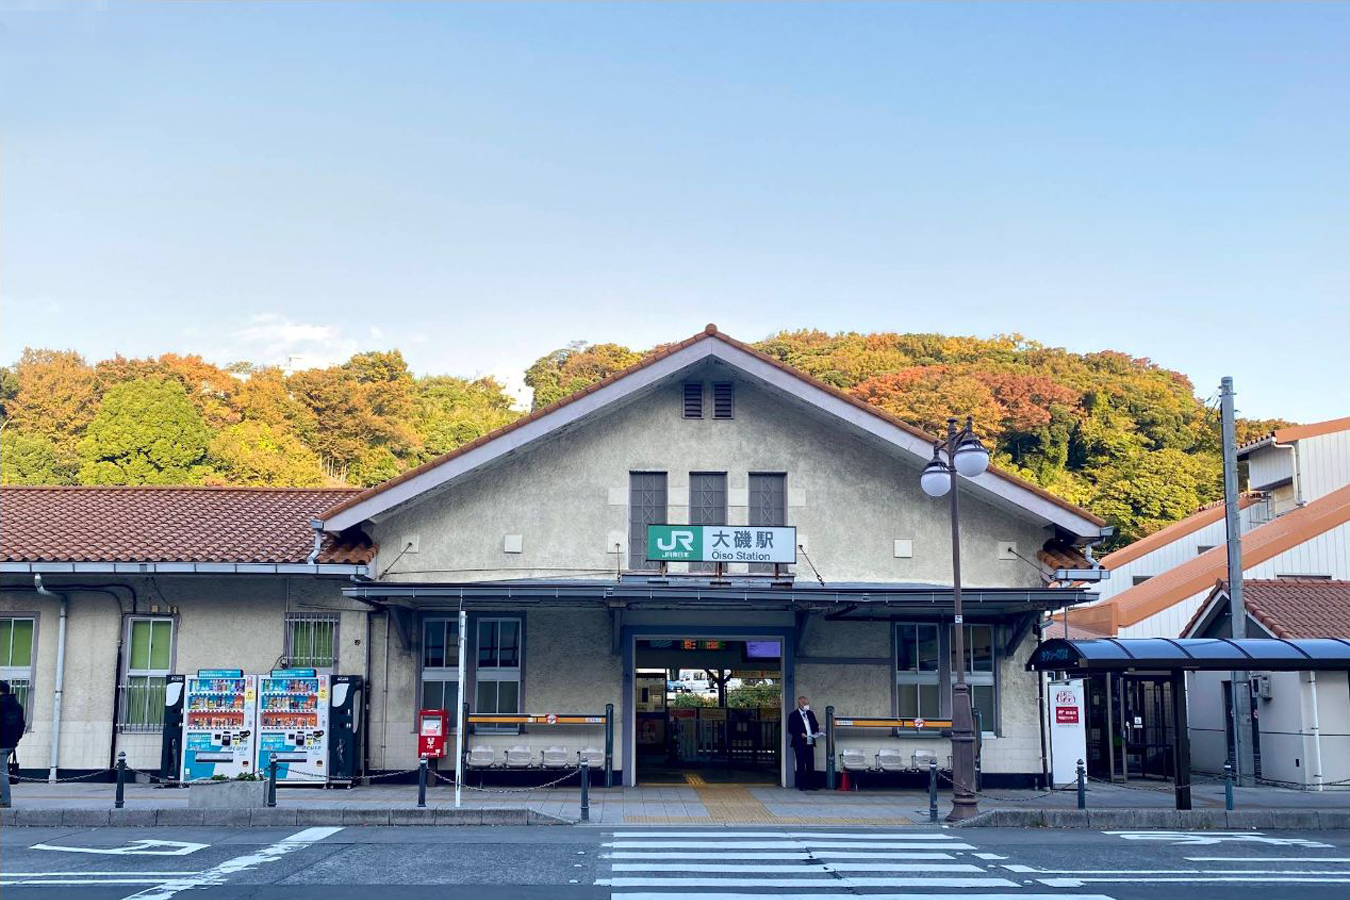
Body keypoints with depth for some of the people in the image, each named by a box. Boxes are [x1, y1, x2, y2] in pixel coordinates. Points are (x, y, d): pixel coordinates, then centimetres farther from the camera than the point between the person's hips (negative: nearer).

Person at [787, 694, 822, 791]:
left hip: (810, 743, 6)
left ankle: (811, 784, 11)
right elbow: (791, 729, -8)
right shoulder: (793, 715, -3)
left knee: (810, 765, 6)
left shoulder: (810, 713, 15)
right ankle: (801, 785, 3)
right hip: (800, 743, -6)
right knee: (801, 765, -2)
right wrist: (800, 734, -20)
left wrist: (816, 732, 3)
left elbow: (815, 725, 23)